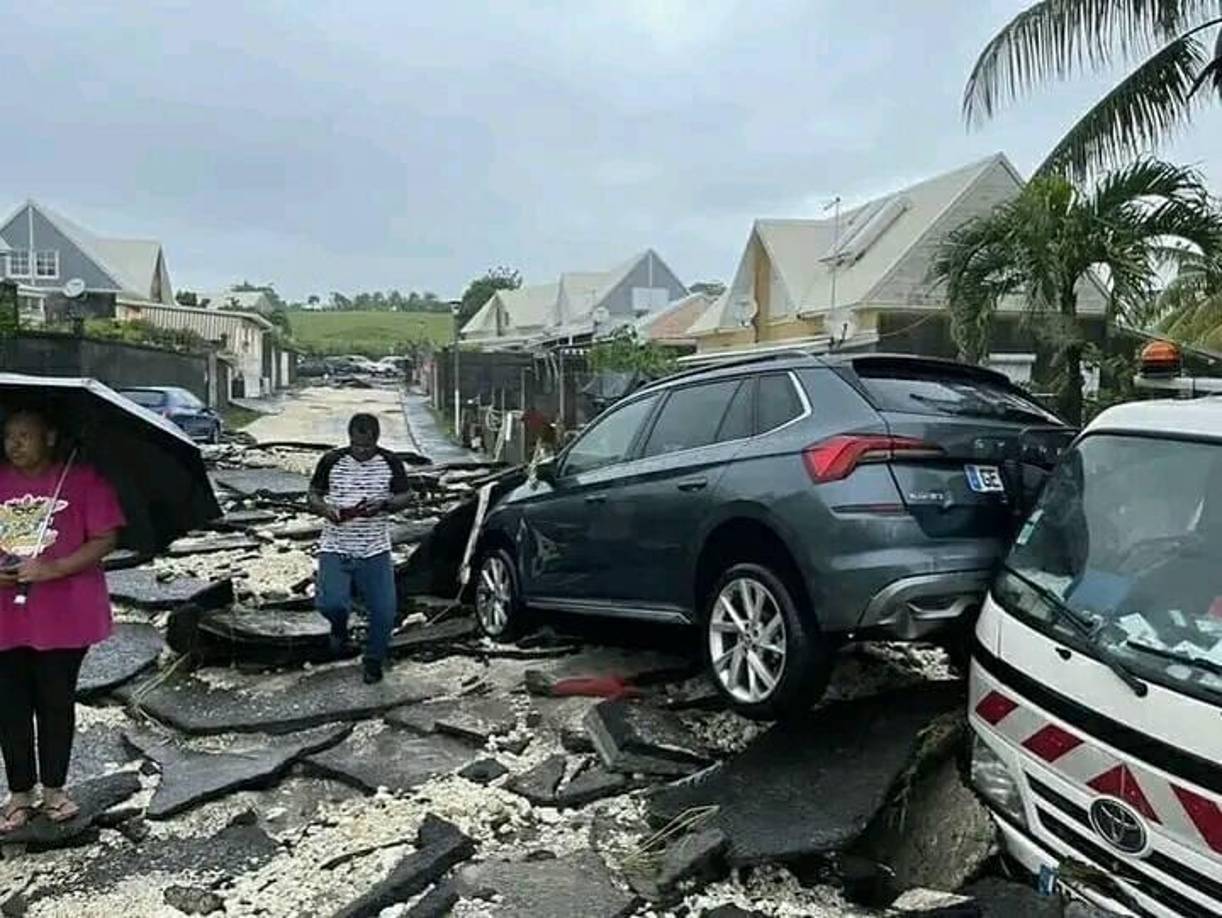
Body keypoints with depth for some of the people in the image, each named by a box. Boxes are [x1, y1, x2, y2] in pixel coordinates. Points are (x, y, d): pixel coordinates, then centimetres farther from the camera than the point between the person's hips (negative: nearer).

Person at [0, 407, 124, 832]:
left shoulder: (83, 481, -5)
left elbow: (105, 539, -8)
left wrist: (53, 568, -20)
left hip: (64, 617, -3)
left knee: (56, 703, 9)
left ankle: (54, 788, 25)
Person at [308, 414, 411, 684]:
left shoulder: (390, 463, 0)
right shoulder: (332, 461, -2)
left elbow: (404, 498, 4)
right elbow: (313, 495, 5)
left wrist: (383, 504, -18)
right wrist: (325, 509, -18)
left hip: (375, 550, 1)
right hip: (336, 548, -1)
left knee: (384, 610, -3)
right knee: (331, 603, -19)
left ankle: (374, 661, 25)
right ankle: (340, 627, 20)